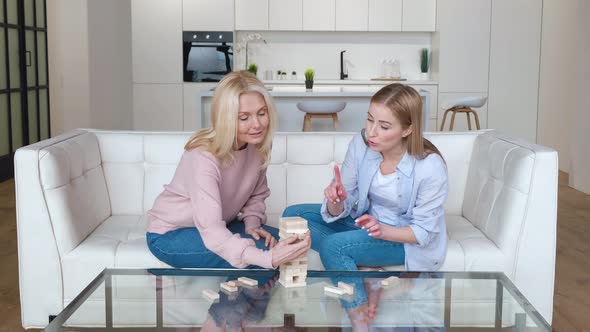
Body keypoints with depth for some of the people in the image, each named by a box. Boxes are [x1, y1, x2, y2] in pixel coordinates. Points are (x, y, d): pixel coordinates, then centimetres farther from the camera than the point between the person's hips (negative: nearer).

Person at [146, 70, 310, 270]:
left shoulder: (257, 144, -11)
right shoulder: (204, 157, -31)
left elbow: (257, 194, 6)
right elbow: (211, 232, -41)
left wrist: (252, 225, -15)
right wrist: (268, 258, -55)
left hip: (216, 225, 7)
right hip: (171, 234, -7)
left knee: (282, 242, -12)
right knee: (259, 247, -25)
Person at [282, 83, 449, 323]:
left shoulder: (430, 168, -27)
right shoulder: (361, 144, -16)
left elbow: (424, 232, -17)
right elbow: (341, 211, -9)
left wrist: (383, 231, -34)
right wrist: (337, 201, -33)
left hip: (407, 240, -6)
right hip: (365, 220, 7)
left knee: (332, 245, -29)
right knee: (294, 215, -7)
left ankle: (359, 313, -9)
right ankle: (363, 271, -13)